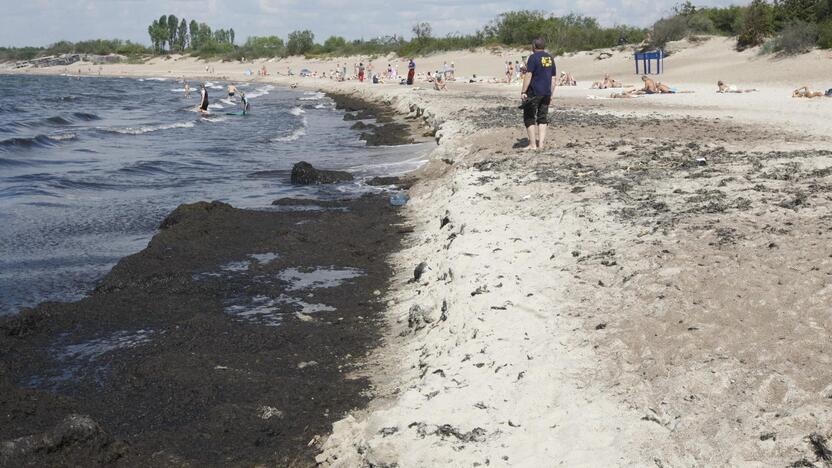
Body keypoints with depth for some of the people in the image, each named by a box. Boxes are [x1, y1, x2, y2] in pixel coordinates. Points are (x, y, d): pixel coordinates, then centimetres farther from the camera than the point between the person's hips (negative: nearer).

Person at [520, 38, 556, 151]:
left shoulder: (533, 57, -8)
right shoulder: (550, 58, 12)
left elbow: (528, 75, -15)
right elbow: (553, 78, 14)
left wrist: (523, 92, -15)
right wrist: (551, 94, 18)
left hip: (534, 93, -6)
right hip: (546, 93, 6)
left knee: (529, 118, 2)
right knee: (543, 118, 10)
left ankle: (533, 144, -2)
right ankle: (541, 143, 4)